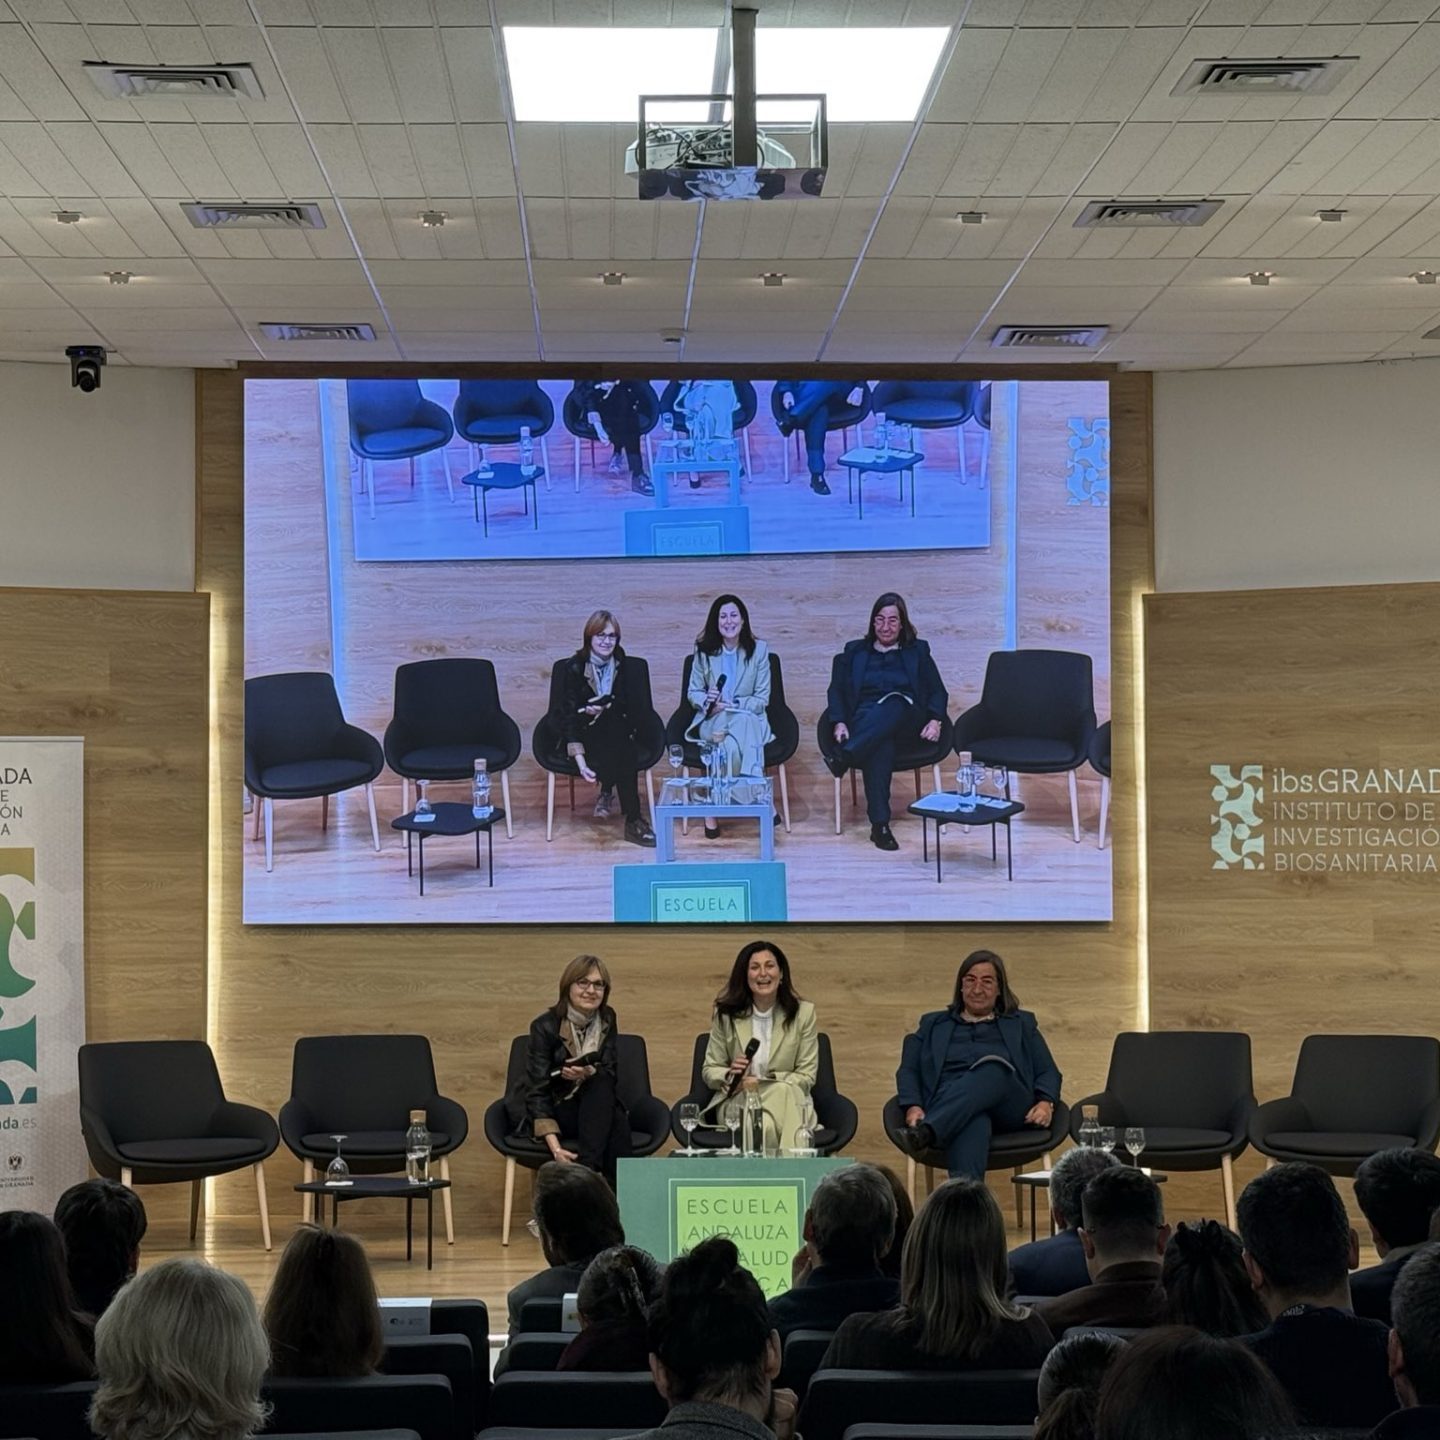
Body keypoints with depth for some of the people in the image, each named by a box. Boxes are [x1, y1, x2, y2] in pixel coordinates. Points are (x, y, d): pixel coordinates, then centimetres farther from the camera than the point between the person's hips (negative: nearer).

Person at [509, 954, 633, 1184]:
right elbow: (537, 1092, -21)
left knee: (618, 1122, -31)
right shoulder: (545, 1026, -15)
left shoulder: (607, 1020, 0)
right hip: (545, 1111, -4)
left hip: (592, 1108, 4)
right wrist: (555, 1147, -35)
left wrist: (589, 1073, -31)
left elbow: (612, 1075, -5)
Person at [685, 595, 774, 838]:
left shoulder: (759, 649, 3)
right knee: (730, 744, -36)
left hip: (748, 719, 0)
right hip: (712, 719, 0)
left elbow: (762, 699, 0)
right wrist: (708, 701, -15)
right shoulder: (704, 650, 5)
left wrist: (731, 706, -16)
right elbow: (693, 693, 10)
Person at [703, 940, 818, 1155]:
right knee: (763, 1126, -38)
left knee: (782, 1091, -39)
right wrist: (730, 1075, -15)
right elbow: (709, 1070, 10)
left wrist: (763, 1082, -16)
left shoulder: (803, 1012, 2)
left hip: (786, 1100, 0)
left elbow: (807, 1076, 1)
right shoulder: (725, 1014, 4)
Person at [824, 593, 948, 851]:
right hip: (864, 719, 0)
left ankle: (844, 756, -55)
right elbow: (837, 691, 15)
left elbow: (938, 692, 15)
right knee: (881, 744, -39)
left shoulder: (917, 651, 23)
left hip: (905, 720, 0)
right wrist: (839, 723, -6)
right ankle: (879, 824, -49)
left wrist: (935, 721, -6)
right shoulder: (854, 652, 24)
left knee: (894, 702, -40)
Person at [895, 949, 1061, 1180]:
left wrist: (1045, 1103, -4)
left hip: (1007, 1105, 0)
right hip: (949, 1097, 0)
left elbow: (1048, 1072, 20)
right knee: (972, 1122, -41)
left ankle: (925, 1133, -58)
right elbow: (908, 1070, 18)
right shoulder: (934, 1024, 30)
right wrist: (913, 1107, -4)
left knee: (992, 1068, -38)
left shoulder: (1021, 1024, 31)